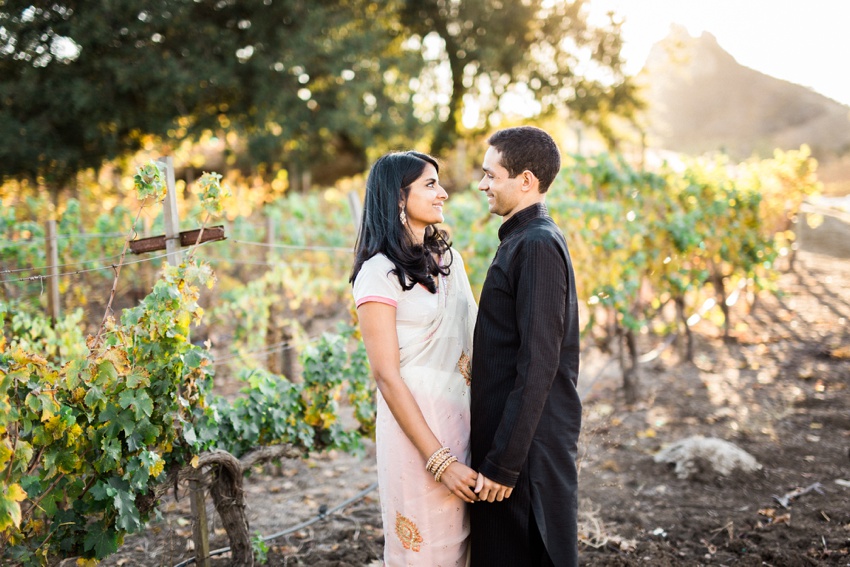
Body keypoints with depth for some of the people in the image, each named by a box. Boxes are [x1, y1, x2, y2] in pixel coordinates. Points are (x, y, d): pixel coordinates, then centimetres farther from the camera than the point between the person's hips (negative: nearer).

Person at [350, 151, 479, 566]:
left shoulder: (448, 257, 9)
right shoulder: (379, 273, -12)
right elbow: (387, 376, -15)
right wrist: (439, 460, -17)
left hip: (462, 418, 6)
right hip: (416, 422, -6)